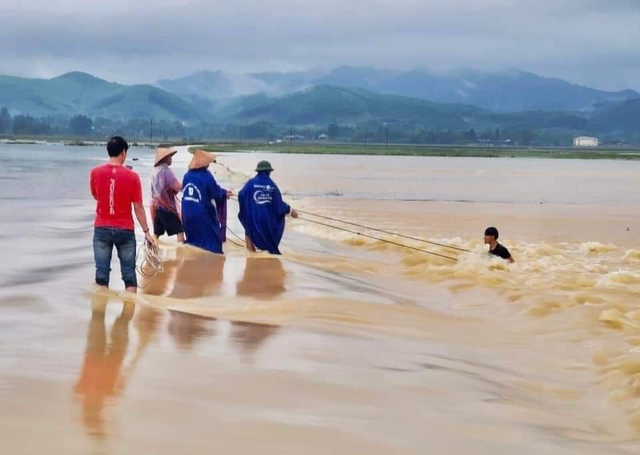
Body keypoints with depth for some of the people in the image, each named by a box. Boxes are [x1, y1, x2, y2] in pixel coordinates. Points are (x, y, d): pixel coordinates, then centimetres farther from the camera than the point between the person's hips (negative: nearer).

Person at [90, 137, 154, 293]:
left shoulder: (95, 172, -4)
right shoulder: (132, 176, -9)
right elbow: (138, 207, -6)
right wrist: (146, 231, 1)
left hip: (102, 228, 2)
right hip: (125, 230, -1)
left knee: (102, 274, 4)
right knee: (129, 274, 6)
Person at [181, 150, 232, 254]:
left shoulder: (187, 175, 4)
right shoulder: (206, 176, -14)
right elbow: (216, 194, -8)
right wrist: (225, 193, 15)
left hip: (187, 214, 6)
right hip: (203, 214, -6)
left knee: (193, 241, 18)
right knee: (212, 240, 4)